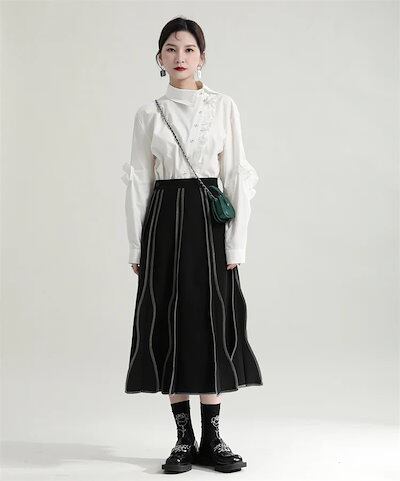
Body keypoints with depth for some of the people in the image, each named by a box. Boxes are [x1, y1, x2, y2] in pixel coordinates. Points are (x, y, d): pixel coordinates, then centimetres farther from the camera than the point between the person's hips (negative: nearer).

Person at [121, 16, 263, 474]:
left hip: (209, 218, -1)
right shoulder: (148, 114, 6)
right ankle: (184, 438, 11)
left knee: (213, 323, 0)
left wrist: (237, 243, -5)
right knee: (170, 324, 1)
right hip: (164, 219, 1)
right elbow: (138, 181, 6)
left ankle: (212, 438, 10)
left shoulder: (224, 106, 3)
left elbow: (237, 176, 1)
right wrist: (136, 246, 1)